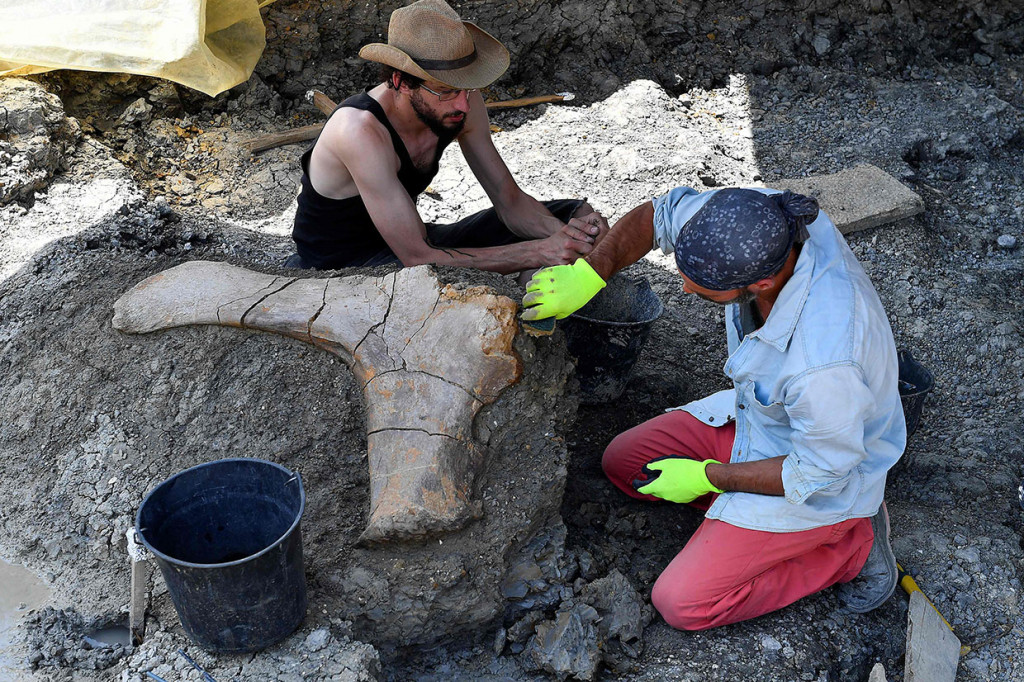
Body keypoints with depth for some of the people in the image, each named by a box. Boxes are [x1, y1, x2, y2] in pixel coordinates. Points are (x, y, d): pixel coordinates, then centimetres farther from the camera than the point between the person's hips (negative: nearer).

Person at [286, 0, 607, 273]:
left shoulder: (461, 102, -13)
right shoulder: (362, 130, -34)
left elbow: (510, 200, -5)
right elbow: (418, 258, -35)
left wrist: (562, 233, -27)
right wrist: (540, 252, -36)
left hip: (413, 240, 7)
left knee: (573, 214, -2)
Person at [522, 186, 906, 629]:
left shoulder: (824, 361, -43)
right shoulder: (760, 217, -24)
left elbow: (819, 472, -26)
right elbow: (660, 214, -6)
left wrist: (707, 477, -15)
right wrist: (587, 273, -18)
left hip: (824, 473, -7)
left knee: (681, 604, -8)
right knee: (623, 462, 12)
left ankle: (849, 548, 4)